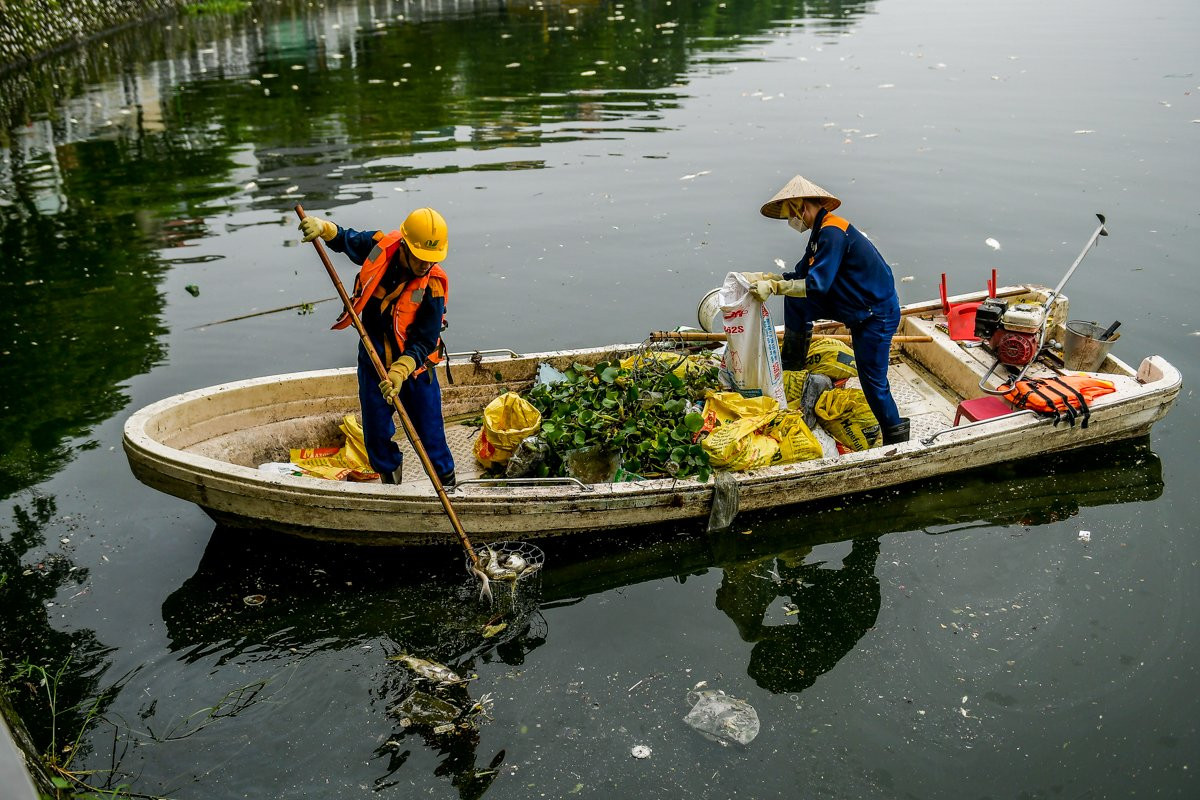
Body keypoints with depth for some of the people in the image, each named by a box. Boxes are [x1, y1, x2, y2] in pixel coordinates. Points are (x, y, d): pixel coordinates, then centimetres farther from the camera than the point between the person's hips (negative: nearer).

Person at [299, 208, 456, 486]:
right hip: (372, 360, 3)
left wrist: (400, 371, -37)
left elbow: (423, 343, -23)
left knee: (430, 435, 3)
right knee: (377, 436, 13)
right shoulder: (379, 246, -15)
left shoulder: (433, 287, -24)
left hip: (414, 365, -3)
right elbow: (345, 239, 7)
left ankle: (448, 488, 27)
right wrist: (322, 227, -14)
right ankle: (391, 485, 38)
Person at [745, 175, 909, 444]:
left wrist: (773, 286, -26)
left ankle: (896, 439, 10)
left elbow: (817, 284, -29)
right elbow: (800, 275, 12)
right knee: (795, 301, 9)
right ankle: (791, 367, 20)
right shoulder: (821, 232, 9)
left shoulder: (833, 232, -23)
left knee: (873, 380, -5)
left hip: (877, 313, -10)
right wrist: (760, 277, 4)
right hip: (853, 306, 10)